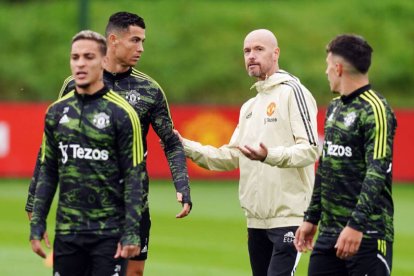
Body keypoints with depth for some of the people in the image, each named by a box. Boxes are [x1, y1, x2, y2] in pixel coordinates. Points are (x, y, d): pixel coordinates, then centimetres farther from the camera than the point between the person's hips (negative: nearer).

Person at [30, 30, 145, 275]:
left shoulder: (122, 113, -5)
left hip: (109, 233, -4)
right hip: (67, 232, 4)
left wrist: (131, 233, -13)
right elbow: (48, 172, 13)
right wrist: (37, 224, 7)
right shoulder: (56, 112, 8)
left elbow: (134, 177, -7)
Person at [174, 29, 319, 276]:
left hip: (288, 216, -9)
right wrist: (187, 147, 9)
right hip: (256, 220, 9)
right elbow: (231, 157, 20)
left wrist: (270, 156, -32)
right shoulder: (249, 107, 21)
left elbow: (311, 149, -16)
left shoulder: (292, 91, -7)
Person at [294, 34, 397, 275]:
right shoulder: (335, 108, 16)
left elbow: (377, 173, -20)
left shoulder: (374, 109, -12)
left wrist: (356, 225, -28)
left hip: (367, 234, -8)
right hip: (330, 231, 9)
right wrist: (311, 218, 21)